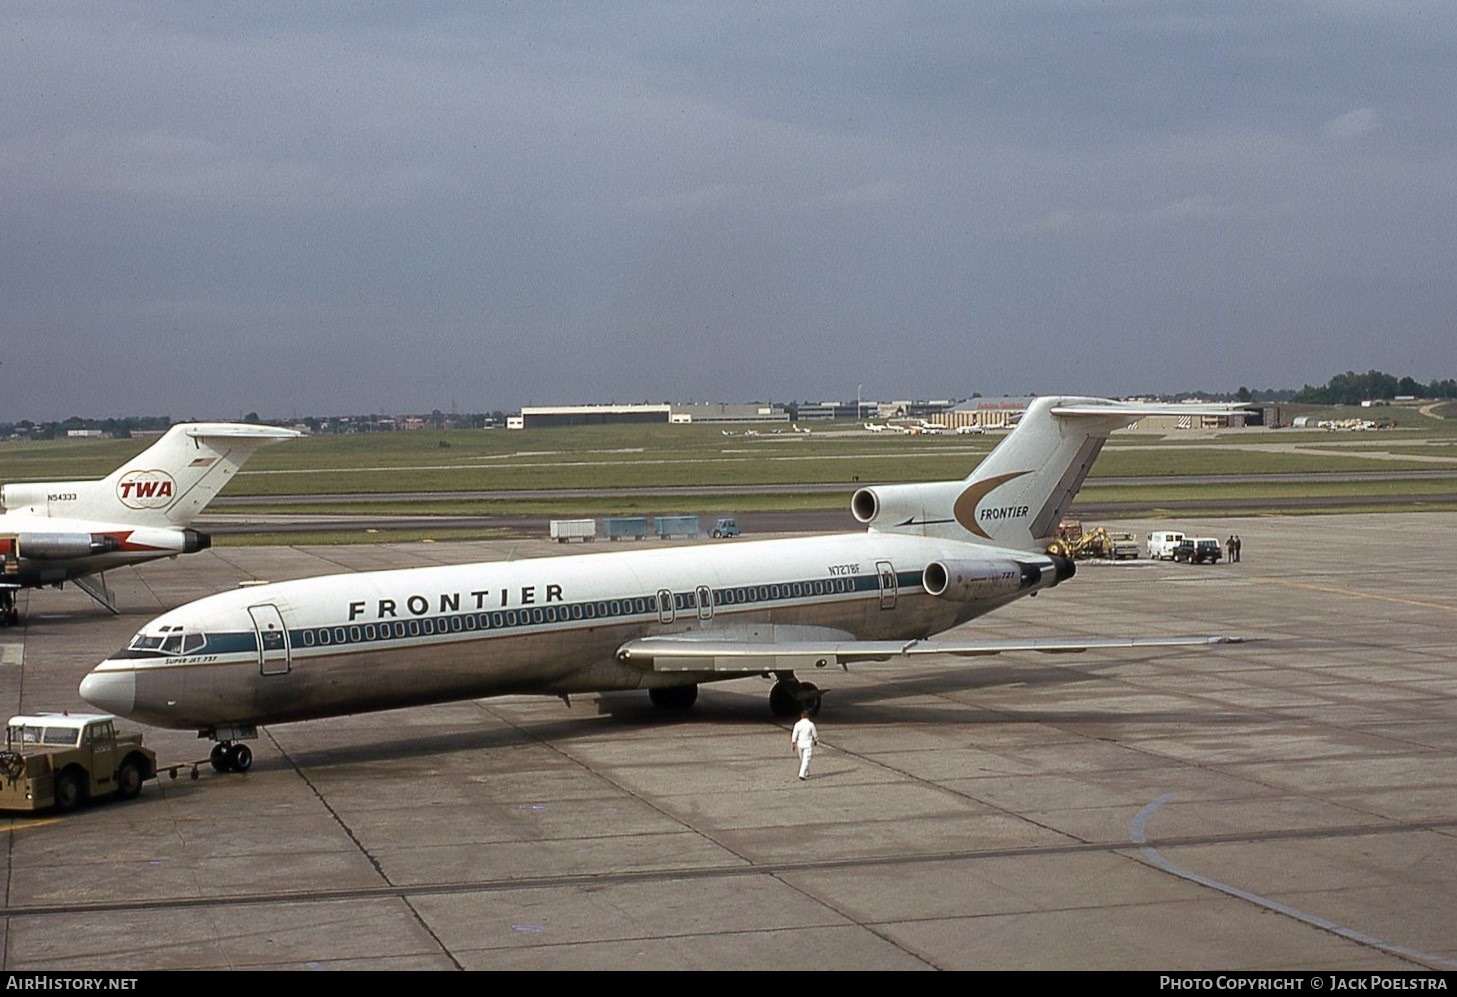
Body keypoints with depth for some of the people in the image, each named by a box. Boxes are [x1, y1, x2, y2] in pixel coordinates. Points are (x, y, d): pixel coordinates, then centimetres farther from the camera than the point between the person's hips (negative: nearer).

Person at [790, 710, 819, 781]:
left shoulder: (797, 724, -5)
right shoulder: (811, 724, -10)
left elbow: (794, 735, -7)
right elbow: (815, 735, -3)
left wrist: (793, 744, -2)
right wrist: (816, 741, 15)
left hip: (800, 743, 3)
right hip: (808, 744, -3)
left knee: (802, 759, 20)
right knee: (806, 760, -4)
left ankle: (806, 773, 33)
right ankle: (802, 774, -18)